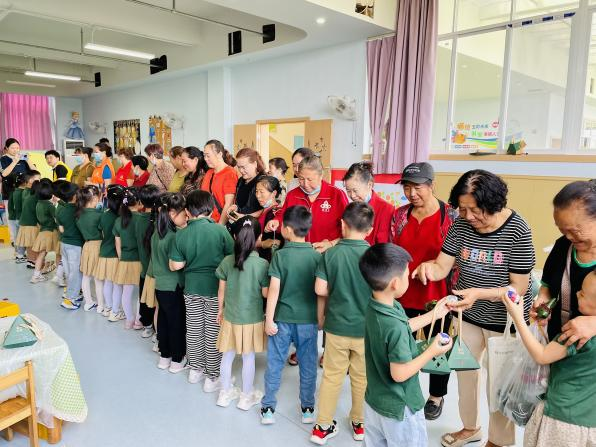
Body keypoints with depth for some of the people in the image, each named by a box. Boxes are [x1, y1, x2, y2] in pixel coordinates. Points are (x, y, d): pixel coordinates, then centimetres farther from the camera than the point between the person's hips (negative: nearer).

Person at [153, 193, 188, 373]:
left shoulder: (157, 232, 4)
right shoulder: (175, 235, -21)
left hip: (160, 284, 8)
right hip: (174, 286, -8)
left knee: (164, 320, 18)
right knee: (177, 322, 7)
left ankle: (164, 357, 32)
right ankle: (177, 360, 20)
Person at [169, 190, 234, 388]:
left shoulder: (181, 234, -6)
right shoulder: (220, 230, -14)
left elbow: (175, 265, -4)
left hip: (191, 287, 3)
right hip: (215, 287, -3)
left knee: (193, 329, 17)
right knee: (213, 332, 7)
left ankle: (195, 369, 32)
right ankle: (212, 377, 17)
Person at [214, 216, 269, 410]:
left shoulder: (227, 261, -8)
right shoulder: (262, 264, -17)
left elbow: (221, 290, 1)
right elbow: (265, 293, -11)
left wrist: (221, 310, 15)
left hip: (230, 316, 3)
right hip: (252, 319, -3)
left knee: (227, 356, 17)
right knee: (248, 358, 12)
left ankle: (225, 393, 33)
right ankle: (246, 396, 27)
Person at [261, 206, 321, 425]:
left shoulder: (280, 255, -11)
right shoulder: (316, 256, -6)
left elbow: (274, 289, -13)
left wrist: (269, 319, -7)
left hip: (282, 318, -1)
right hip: (308, 319, 1)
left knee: (274, 364, 12)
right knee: (308, 365, 14)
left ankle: (268, 408, 23)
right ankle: (307, 409, 26)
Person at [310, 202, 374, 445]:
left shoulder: (330, 254, -9)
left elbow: (320, 289, -9)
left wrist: (321, 316, 9)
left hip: (336, 325, 1)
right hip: (366, 328, 0)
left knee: (331, 377, 14)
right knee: (362, 378, 18)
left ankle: (323, 426, 26)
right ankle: (360, 424, 36)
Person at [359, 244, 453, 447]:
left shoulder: (374, 307, -8)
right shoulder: (394, 326, -33)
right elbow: (400, 374, -25)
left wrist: (434, 314, 14)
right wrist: (432, 351, -15)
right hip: (399, 409, -7)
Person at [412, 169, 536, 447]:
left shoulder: (517, 230, -22)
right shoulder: (461, 225, -11)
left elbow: (519, 287, -21)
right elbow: (442, 267, -10)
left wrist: (479, 293, -36)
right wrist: (428, 266, -33)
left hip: (505, 320, -4)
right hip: (467, 315, 4)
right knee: (464, 371, 18)